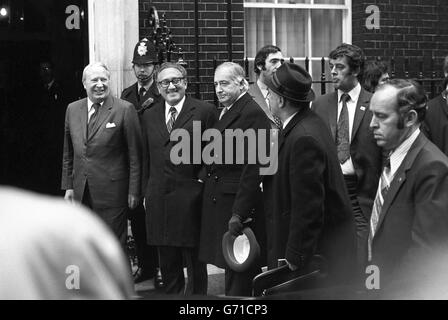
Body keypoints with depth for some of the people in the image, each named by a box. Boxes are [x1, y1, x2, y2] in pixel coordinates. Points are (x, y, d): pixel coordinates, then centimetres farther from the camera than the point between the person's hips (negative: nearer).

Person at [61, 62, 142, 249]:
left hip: (111, 191, -5)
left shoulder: (125, 110, -6)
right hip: (81, 192, 5)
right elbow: (68, 153, 15)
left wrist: (133, 191, -8)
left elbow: (135, 155, -6)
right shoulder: (73, 109, 9)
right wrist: (68, 186, 11)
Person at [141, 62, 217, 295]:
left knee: (195, 263, 5)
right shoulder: (149, 117, 11)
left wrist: (206, 185, -10)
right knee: (167, 264, 14)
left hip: (190, 198, -5)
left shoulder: (205, 112, -4)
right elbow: (146, 158, 15)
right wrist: (146, 192, 10)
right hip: (158, 199, 5)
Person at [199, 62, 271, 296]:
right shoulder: (223, 112, 15)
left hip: (238, 202, -9)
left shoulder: (253, 113, -14)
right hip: (217, 202, 9)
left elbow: (253, 168, -19)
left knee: (239, 274, -2)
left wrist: (239, 213, -21)